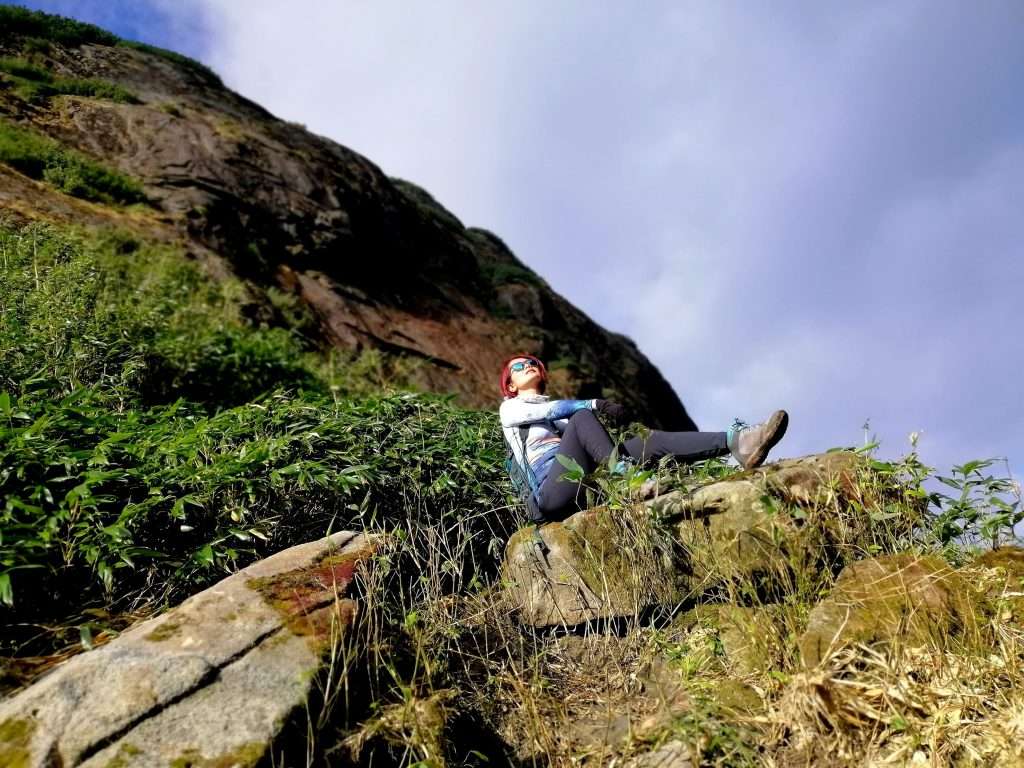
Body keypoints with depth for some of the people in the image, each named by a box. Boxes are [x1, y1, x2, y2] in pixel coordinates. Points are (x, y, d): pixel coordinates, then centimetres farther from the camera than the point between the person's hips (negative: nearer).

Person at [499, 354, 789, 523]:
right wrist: (595, 404, -14)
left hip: (590, 482, 4)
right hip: (551, 490, -4)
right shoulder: (510, 408, 23)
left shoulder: (564, 408, 38)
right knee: (581, 417, -26)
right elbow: (547, 411, -1)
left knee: (650, 441, -17)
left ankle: (735, 441, -36)